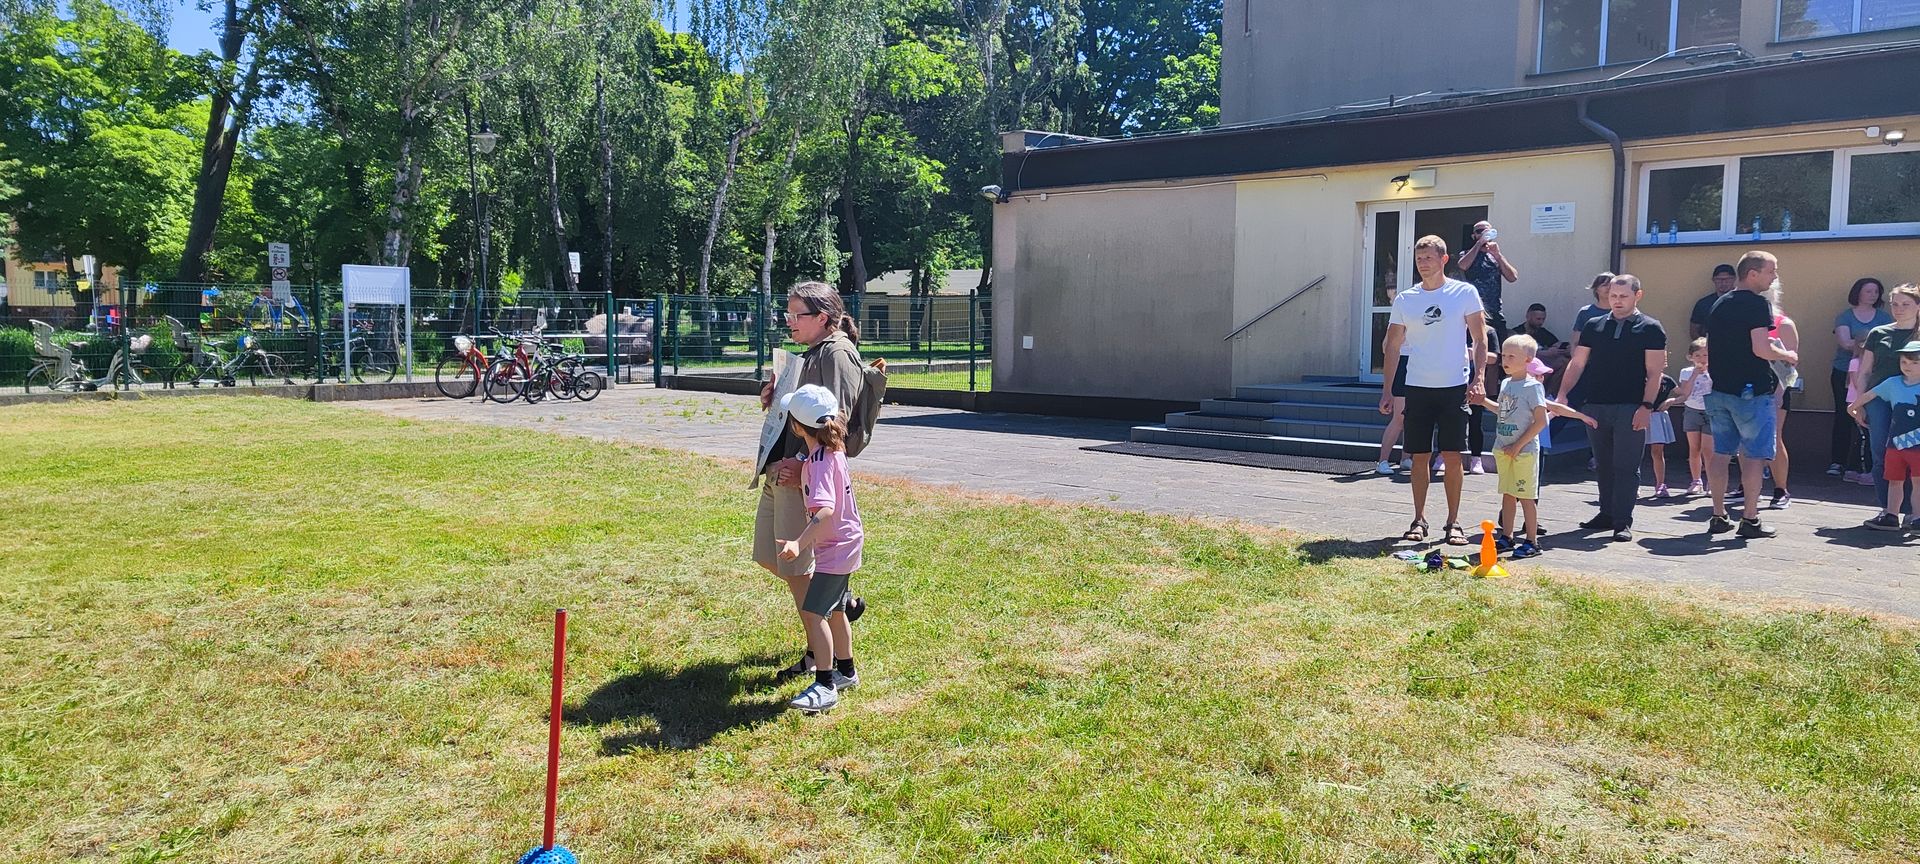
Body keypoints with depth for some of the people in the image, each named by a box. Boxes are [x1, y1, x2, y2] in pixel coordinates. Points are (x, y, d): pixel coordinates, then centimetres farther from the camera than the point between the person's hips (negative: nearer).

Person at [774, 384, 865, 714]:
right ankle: (846, 672, 36)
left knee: (813, 611, -12)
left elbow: (825, 511, -39)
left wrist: (798, 543, -47)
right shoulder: (833, 449, 2)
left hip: (835, 547, -10)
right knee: (833, 611, 21)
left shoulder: (819, 461, -26)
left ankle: (825, 686, -10)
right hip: (845, 541, 10)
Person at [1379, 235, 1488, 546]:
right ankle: (1419, 520, 15)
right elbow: (1393, 346, 9)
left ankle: (1453, 522, 10)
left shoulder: (1465, 293, -1)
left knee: (1452, 456, 0)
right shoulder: (1404, 299, 5)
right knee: (1420, 456, 5)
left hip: (1455, 387, -2)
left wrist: (1478, 378, -9)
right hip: (1417, 388, 2)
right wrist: (1387, 389, 5)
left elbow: (1480, 339, 1)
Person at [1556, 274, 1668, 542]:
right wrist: (1563, 394, 0)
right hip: (1596, 406, 4)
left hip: (1630, 408, -4)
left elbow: (1654, 373, -4)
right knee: (1603, 465, 11)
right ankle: (1607, 514, 21)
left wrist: (1646, 406, -13)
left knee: (1626, 466, -4)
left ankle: (1623, 521, -1)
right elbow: (1577, 364, 12)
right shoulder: (1593, 326, 12)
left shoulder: (1650, 328, 2)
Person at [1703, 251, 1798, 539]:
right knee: (1754, 455, 0)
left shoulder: (1719, 304, 13)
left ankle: (1718, 517, 12)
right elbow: (1761, 349, -18)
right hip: (1751, 391, -7)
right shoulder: (1757, 304, -11)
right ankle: (1750, 519, 2)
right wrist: (1788, 356, -2)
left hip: (1719, 389, 7)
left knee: (1720, 453, 9)